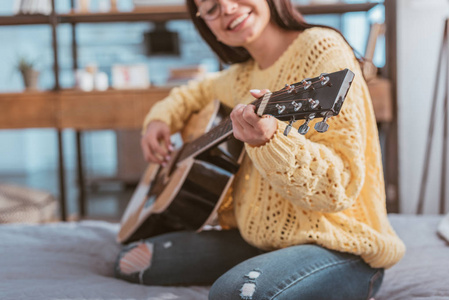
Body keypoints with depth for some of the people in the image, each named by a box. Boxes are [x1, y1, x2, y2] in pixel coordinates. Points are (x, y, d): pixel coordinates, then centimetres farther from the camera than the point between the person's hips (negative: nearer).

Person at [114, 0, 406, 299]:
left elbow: (341, 185, -22)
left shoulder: (321, 49, -14)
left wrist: (270, 140, -38)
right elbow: (197, 92, 34)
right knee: (131, 261, 6)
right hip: (257, 238, 8)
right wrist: (159, 119, 14)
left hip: (337, 249, -8)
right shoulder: (243, 75, 8)